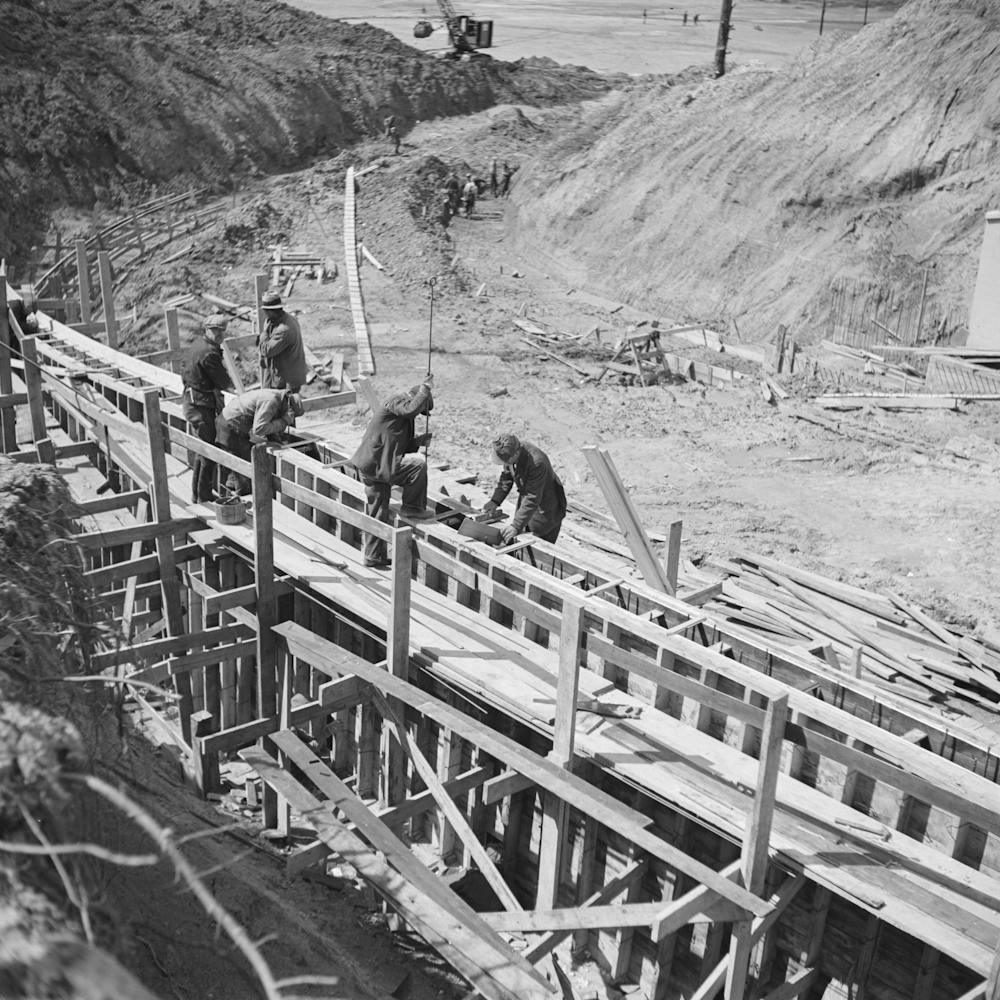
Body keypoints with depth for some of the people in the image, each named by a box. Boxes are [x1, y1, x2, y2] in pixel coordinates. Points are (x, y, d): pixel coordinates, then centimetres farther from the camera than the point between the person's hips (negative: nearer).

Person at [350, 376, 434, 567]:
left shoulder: (405, 417, 19)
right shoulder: (396, 401, -10)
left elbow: (402, 446, 23)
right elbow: (411, 408, -32)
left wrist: (420, 440, 7)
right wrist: (425, 388, -21)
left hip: (372, 465, 10)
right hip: (375, 463, -10)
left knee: (377, 513, 14)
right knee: (418, 466, -17)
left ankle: (373, 556, 22)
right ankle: (411, 507, -3)